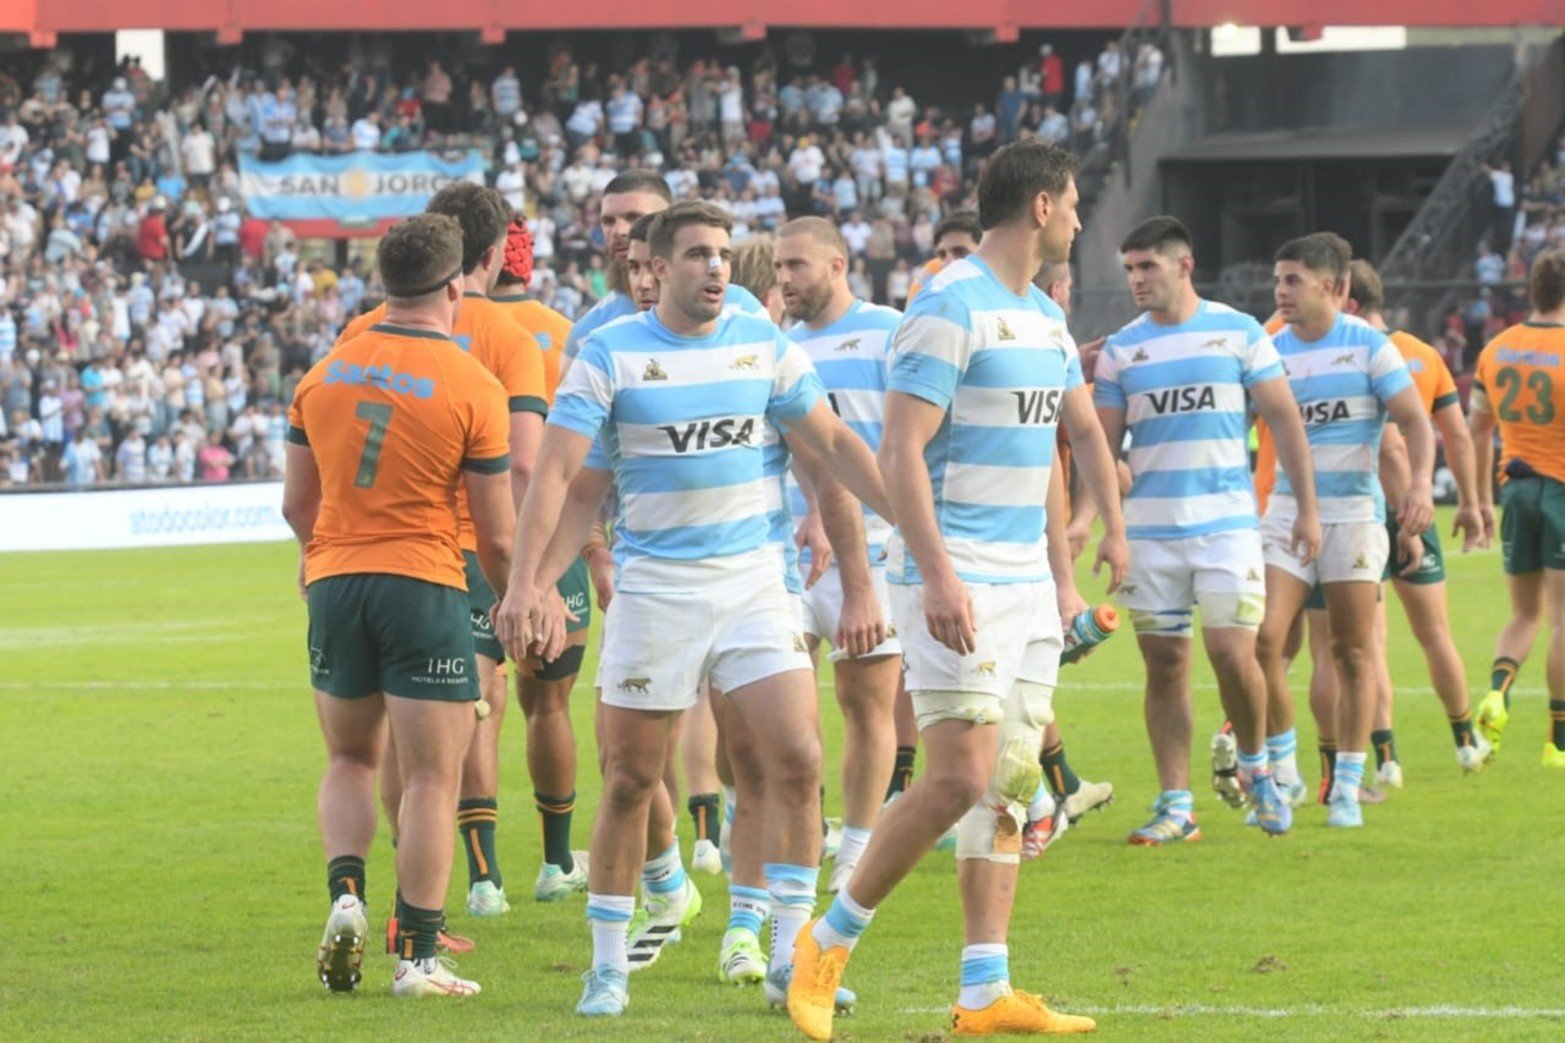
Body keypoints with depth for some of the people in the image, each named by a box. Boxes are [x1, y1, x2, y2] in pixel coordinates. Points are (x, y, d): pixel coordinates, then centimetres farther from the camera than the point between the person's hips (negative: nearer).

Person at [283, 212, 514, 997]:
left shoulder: (325, 373, 4)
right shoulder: (472, 387, -9)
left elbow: (297, 503, 11)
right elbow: (497, 534, -7)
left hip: (334, 582, 4)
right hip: (425, 586, -4)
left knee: (350, 759, 20)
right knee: (432, 777, 1)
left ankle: (345, 895, -2)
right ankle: (417, 956, -1)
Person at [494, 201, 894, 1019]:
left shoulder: (762, 343, 4)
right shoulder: (609, 355, -6)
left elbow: (834, 444, 12)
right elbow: (557, 472, -11)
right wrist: (526, 580, -22)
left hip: (752, 580, 3)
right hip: (654, 589, -3)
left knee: (797, 759, -7)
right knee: (630, 781, 2)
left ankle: (790, 952, 3)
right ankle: (609, 962, 15)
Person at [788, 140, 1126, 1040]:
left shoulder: (1045, 316, 15)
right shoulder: (951, 309, -12)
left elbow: (1077, 431, 28)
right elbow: (901, 450, -18)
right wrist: (938, 575, -25)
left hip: (1027, 581, 9)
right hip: (958, 582, -9)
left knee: (1014, 783, 4)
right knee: (961, 778, -13)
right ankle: (829, 943, 2)